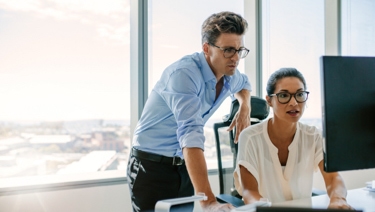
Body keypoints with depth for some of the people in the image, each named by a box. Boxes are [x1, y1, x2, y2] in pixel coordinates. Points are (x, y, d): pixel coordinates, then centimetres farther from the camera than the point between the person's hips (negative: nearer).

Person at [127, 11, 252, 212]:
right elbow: (191, 134, -38)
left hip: (184, 167, 7)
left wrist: (245, 108, 2)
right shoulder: (184, 73, -26)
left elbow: (243, 83, 25)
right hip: (152, 167, -6)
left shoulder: (229, 74, -1)